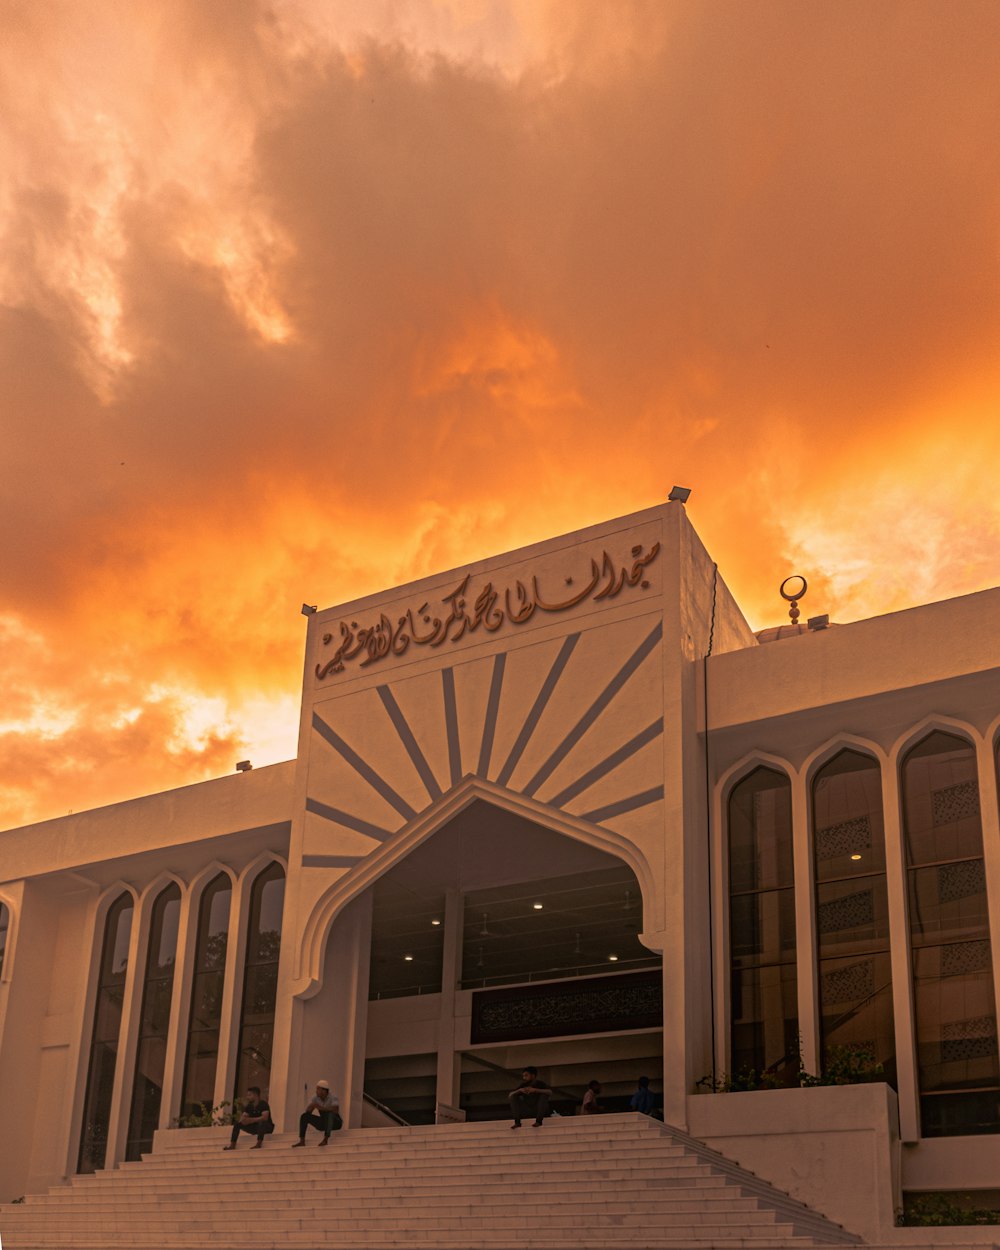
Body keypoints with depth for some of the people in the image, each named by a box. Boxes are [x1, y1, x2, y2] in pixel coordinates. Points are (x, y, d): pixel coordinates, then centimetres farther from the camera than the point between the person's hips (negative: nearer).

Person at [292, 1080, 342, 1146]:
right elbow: (308, 1111, -8)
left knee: (330, 1113, -38)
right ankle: (302, 1141, -16)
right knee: (304, 1116, -9)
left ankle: (325, 1140, -38)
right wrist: (311, 1106, -31)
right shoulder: (315, 1098, -4)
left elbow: (336, 1110, -36)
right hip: (323, 1122, 6)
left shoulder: (333, 1097, -19)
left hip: (335, 1122, -6)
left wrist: (321, 1108, -42)